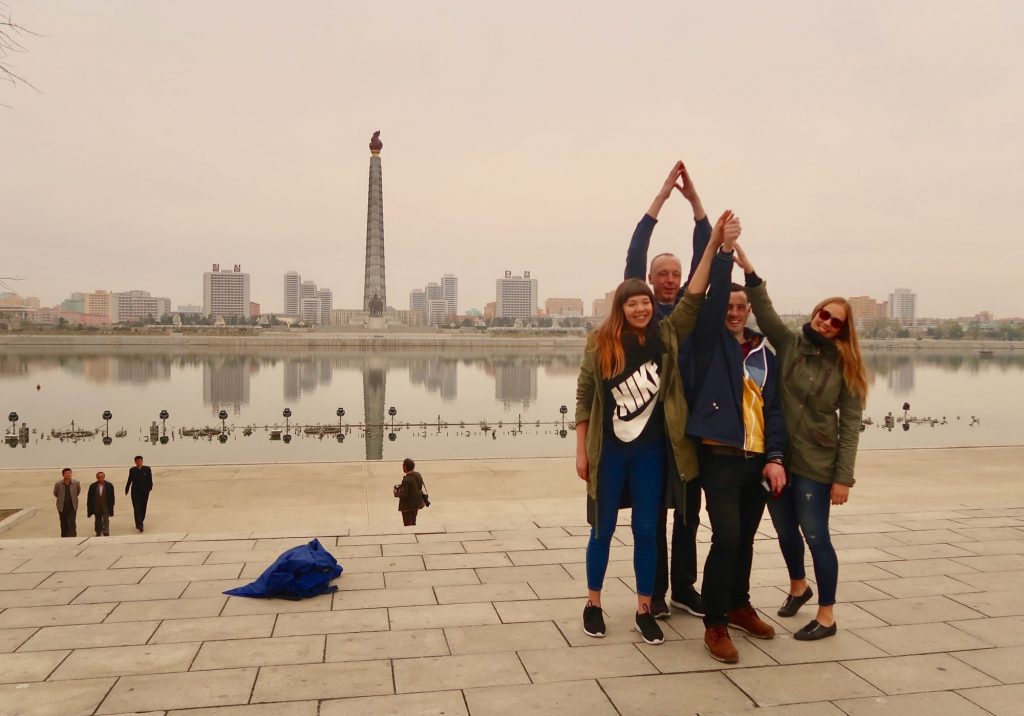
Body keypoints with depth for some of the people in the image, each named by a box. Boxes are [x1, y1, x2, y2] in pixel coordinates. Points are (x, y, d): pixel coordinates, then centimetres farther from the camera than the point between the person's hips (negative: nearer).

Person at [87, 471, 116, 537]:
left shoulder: (109, 486, -4)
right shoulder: (93, 486, -1)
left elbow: (112, 497, 0)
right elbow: (89, 498, 1)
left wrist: (111, 507, -3)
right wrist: (90, 509, -1)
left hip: (106, 507, -2)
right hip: (97, 507, 2)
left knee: (106, 519, -9)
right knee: (98, 521, 12)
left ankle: (106, 533, -9)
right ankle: (98, 533, 25)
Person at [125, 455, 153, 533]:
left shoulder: (147, 469, 1)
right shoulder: (132, 470, 4)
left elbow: (150, 480, -1)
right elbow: (129, 481, 10)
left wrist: (149, 487, -11)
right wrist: (126, 489, 12)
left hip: (144, 491, 1)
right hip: (135, 492, 0)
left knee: (143, 508, 10)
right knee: (137, 509, -9)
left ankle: (140, 523, 30)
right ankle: (140, 526, -14)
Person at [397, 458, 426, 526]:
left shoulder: (406, 480, -29)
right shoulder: (418, 475, -5)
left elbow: (404, 496, -27)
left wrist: (397, 493, -6)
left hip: (408, 506, -7)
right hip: (417, 504, 7)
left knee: (408, 525, 9)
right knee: (413, 523, 24)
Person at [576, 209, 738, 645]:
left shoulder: (667, 336, 0)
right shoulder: (600, 344, -5)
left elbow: (693, 300, -9)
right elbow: (584, 398, -1)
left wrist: (713, 244, -17)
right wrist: (581, 450, -3)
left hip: (650, 450, 2)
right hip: (608, 450, -1)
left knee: (647, 530, 9)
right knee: (603, 530, 10)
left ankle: (644, 611, 21)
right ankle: (593, 604, 25)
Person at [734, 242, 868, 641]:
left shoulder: (845, 366, -5)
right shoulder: (789, 343, 2)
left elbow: (850, 425, -6)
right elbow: (765, 311, -11)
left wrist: (844, 477, -10)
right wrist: (748, 270, -24)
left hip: (816, 462, -3)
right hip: (776, 455, 3)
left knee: (815, 536, 0)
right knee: (785, 529, 17)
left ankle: (826, 616, 17)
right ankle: (798, 586, 43)